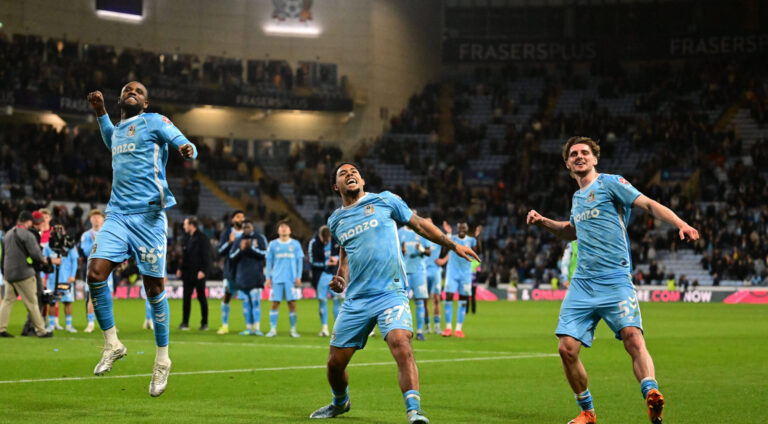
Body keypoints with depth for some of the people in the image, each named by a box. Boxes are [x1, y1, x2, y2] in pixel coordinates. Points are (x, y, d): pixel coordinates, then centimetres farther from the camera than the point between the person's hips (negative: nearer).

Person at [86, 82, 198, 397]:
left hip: (148, 215, -5)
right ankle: (112, 344, 2)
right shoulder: (118, 129, 21)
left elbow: (187, 146, -4)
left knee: (154, 288, -2)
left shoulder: (155, 122, 2)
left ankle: (162, 360, 11)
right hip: (117, 214, 5)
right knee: (96, 272, -14)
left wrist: (187, 150, -28)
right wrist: (100, 113, 33)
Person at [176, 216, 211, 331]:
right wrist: (181, 269, 11)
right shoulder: (187, 238, 14)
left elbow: (206, 255, -12)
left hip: (198, 274, -7)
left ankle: (204, 323, 10)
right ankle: (185, 323, 4)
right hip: (188, 273, 7)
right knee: (186, 298, 3)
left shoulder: (202, 238, -8)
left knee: (201, 297, 2)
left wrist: (202, 270, -18)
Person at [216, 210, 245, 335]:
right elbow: (220, 252, -3)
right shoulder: (226, 233, 5)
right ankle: (225, 325, 9)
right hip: (230, 271, 0)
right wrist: (230, 242, -18)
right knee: (227, 296, 1)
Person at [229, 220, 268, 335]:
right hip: (242, 276, 3)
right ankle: (248, 328, 8)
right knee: (246, 303, 4)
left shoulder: (260, 238, 6)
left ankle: (257, 328, -11)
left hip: (255, 276, -3)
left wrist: (251, 247, -12)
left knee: (255, 302, -9)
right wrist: (241, 249, -11)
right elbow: (232, 256, 6)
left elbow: (264, 254, -4)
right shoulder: (238, 240, 12)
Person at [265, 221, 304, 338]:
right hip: (277, 279, 0)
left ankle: (293, 330, 5)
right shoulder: (273, 244, 8)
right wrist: (268, 278, 5)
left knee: (292, 304, -2)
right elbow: (269, 261, 10)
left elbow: (299, 261, 9)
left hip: (291, 279, 0)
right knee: (275, 304, -3)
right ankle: (273, 329, 2)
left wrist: (298, 277, 1)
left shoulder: (295, 244, 8)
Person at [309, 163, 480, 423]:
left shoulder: (385, 201, 4)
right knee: (335, 362, 5)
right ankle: (340, 402, 36)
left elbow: (419, 224, 14)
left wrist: (453, 245, 16)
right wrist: (340, 280, 13)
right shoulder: (335, 220, 14)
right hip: (355, 301, 4)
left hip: (390, 294, -4)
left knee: (401, 343, -29)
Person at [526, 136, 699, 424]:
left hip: (615, 280, -6)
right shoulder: (577, 197, 21)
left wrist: (681, 224, -24)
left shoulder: (610, 183, 2)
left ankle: (651, 396, -40)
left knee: (633, 337, -26)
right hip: (582, 283, 6)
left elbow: (649, 205, -8)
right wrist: (543, 222, 26)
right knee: (567, 348, -3)